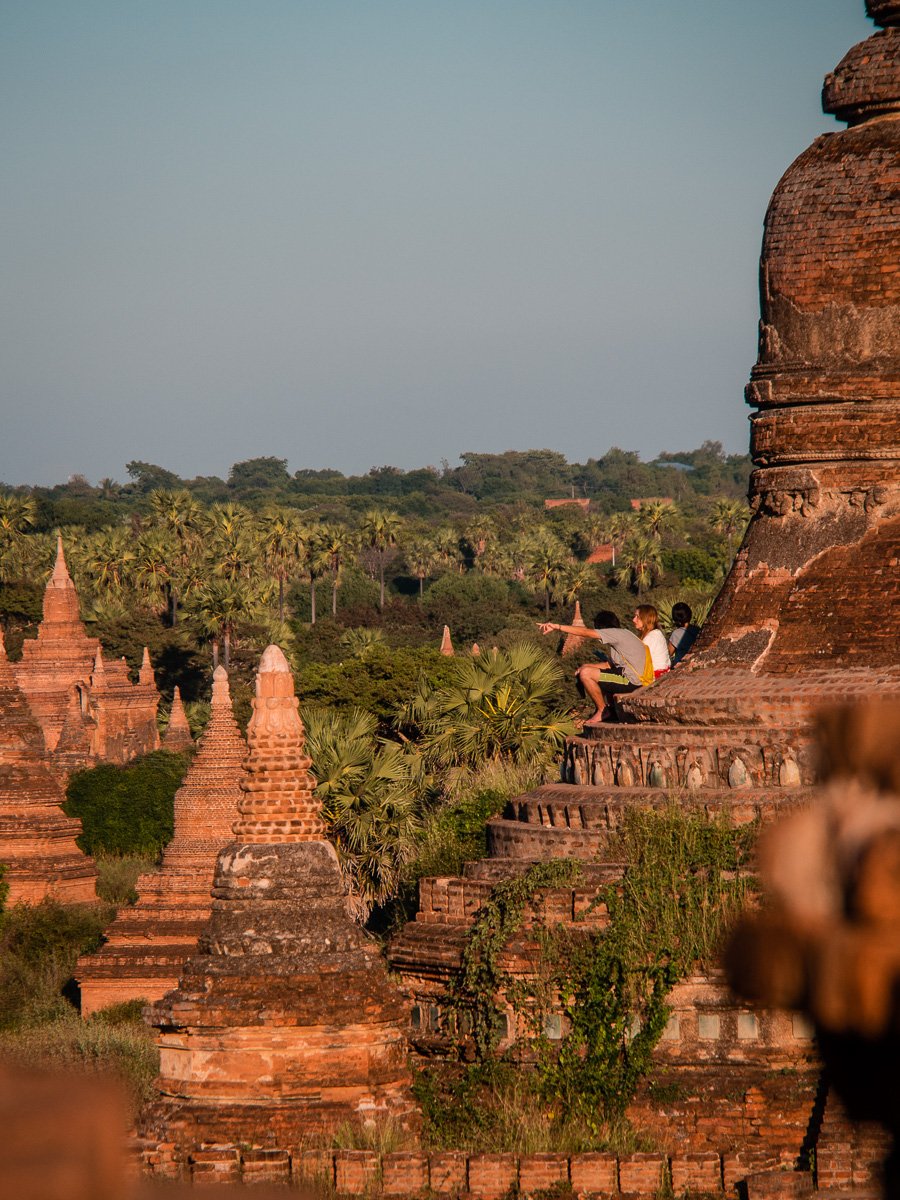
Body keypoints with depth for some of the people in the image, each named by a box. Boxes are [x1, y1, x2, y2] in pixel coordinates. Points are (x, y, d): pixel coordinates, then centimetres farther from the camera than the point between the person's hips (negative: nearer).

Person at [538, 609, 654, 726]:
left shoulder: (617, 633, -10)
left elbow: (585, 632, -16)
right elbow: (610, 664, 21)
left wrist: (557, 627, -17)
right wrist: (588, 666, 7)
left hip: (632, 681, -10)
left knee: (586, 674, -14)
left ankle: (603, 711, -1)